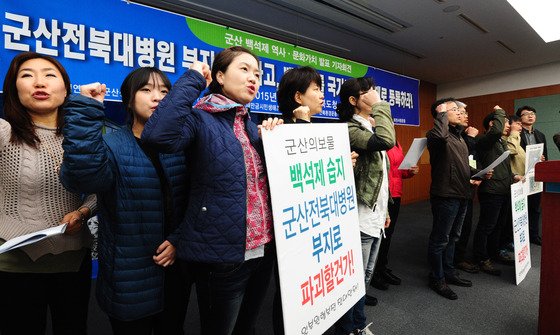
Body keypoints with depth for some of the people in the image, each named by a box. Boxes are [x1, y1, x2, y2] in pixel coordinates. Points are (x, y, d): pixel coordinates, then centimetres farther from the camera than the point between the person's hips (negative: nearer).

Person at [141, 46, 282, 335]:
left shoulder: (251, 125, 11)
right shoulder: (200, 118, -10)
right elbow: (158, 134, -33)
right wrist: (192, 80, -20)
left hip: (264, 249, 7)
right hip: (222, 255, -7)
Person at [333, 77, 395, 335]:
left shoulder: (370, 127, 15)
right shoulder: (350, 129, -13)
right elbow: (386, 141, -31)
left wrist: (384, 209, 20)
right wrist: (380, 104, -17)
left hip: (374, 214, 9)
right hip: (360, 216, -9)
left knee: (365, 276, 20)